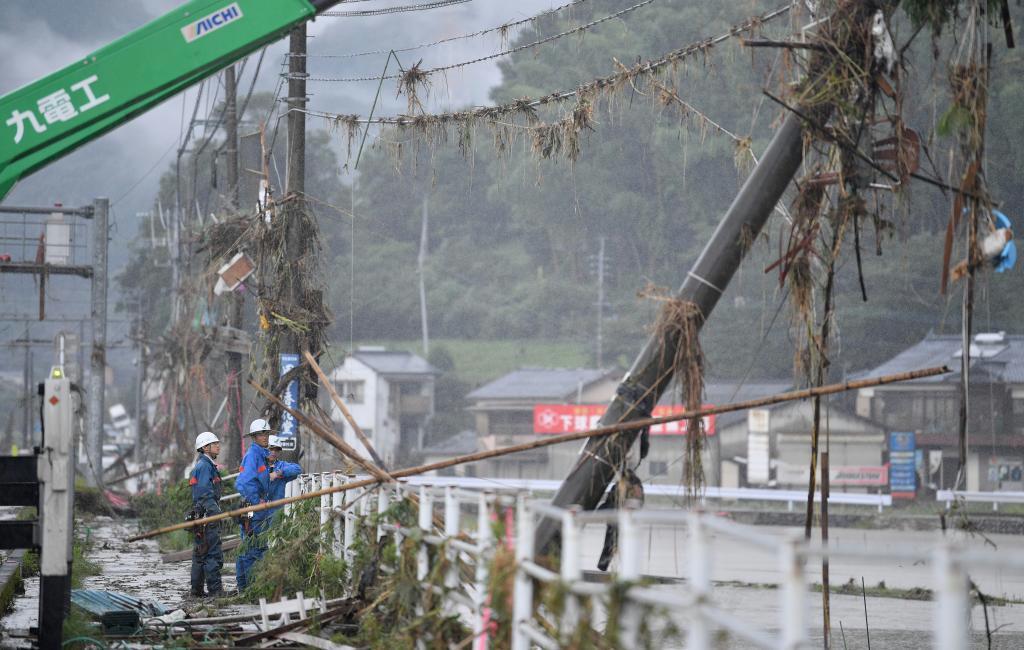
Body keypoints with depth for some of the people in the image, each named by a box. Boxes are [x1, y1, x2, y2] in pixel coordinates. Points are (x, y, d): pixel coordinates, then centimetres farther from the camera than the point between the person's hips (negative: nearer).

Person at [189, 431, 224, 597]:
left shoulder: (202, 465, 21)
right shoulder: (205, 466, -12)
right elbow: (205, 493, -20)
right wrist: (215, 512, -25)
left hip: (200, 516, 11)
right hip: (207, 514, -11)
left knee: (200, 554, 13)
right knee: (213, 553, -10)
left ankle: (197, 590, 17)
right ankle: (215, 589, -12)